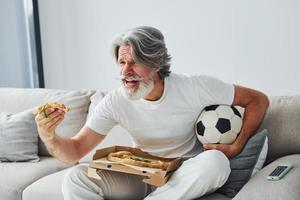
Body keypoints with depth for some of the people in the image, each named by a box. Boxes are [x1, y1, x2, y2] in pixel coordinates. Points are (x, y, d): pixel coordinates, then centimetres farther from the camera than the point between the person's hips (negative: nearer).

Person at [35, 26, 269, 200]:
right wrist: (49, 137, -33)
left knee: (215, 161, -36)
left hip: (186, 176, -1)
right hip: (142, 175, 2)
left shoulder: (195, 87, -16)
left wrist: (235, 147, -20)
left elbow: (258, 100, -8)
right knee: (76, 179, -20)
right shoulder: (115, 102, -11)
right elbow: (75, 151, -11)